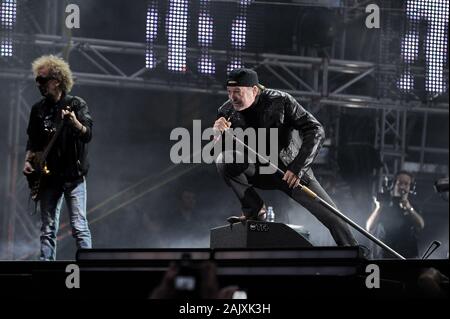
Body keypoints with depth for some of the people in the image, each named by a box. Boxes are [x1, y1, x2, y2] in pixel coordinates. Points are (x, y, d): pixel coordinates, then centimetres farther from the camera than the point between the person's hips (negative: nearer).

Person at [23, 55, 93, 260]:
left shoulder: (76, 105, -4)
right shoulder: (38, 110, 9)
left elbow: (88, 134, -16)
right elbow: (32, 141, 18)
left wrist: (74, 122, -36)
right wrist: (28, 160, 1)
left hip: (73, 175, -4)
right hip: (48, 177, 4)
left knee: (79, 227, -9)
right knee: (47, 230, 5)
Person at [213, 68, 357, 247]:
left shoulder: (280, 101, -17)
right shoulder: (227, 111, -8)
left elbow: (316, 131, -19)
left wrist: (298, 167, -28)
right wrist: (218, 132, -31)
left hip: (292, 170, -2)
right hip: (259, 170, 2)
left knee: (332, 217, -13)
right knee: (223, 160, -26)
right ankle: (254, 209, -11)